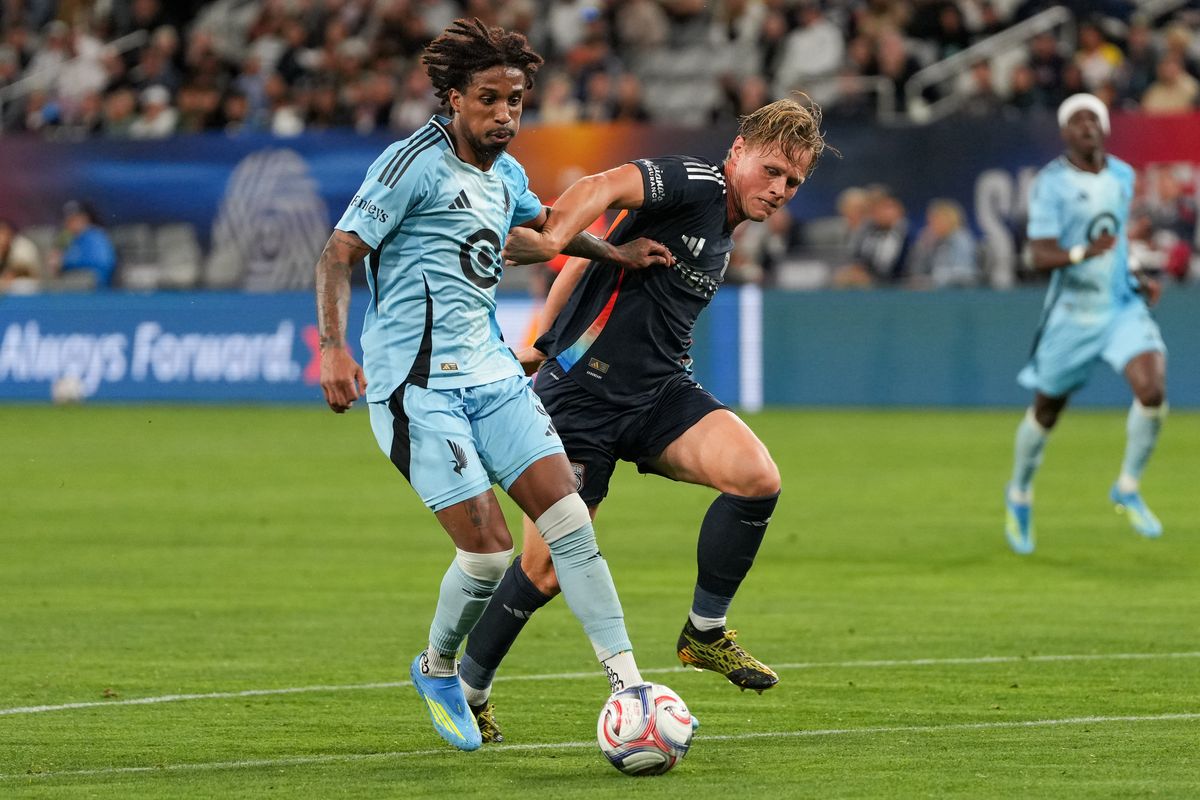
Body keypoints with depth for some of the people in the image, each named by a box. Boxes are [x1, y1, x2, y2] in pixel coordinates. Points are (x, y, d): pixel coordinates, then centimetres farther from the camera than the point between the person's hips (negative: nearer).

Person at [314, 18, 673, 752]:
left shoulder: (506, 175, 14)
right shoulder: (414, 165, -11)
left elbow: (544, 220, 39)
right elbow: (337, 257, -14)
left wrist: (616, 253, 31)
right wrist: (335, 347, -26)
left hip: (490, 374, 7)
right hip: (418, 385, -7)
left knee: (569, 517, -6)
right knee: (488, 548, -12)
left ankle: (628, 685, -4)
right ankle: (438, 670, 16)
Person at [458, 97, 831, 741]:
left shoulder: (722, 236, 15)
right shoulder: (696, 184, -11)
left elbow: (593, 256, 23)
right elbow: (607, 187, -31)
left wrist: (546, 332, 22)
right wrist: (551, 239, -48)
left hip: (658, 390, 8)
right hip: (582, 392, -8)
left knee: (757, 477, -19)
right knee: (546, 571, -4)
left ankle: (705, 633, -2)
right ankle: (467, 690, 20)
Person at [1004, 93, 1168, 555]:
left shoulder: (1123, 176, 5)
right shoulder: (1050, 183, -13)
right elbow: (1041, 257, -20)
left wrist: (1138, 278, 11)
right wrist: (1083, 253, -38)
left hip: (1123, 306, 4)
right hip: (1073, 313, -3)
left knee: (1153, 390, -19)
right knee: (1047, 411, 10)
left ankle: (1127, 490, 1)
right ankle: (1019, 495, 37)